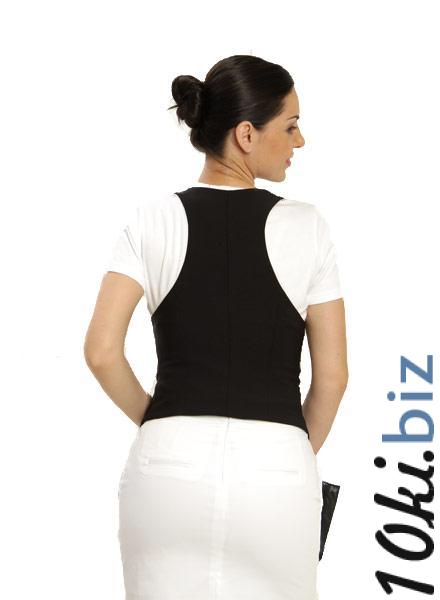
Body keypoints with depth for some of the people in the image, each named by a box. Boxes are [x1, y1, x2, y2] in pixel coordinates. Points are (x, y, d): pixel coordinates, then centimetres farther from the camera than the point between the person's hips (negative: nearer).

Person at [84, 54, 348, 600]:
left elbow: (101, 351, -5)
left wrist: (161, 424, 11)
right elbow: (332, 375, 1)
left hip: (169, 460, 1)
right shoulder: (306, 226, 0)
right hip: (277, 465, -1)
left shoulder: (154, 219, 2)